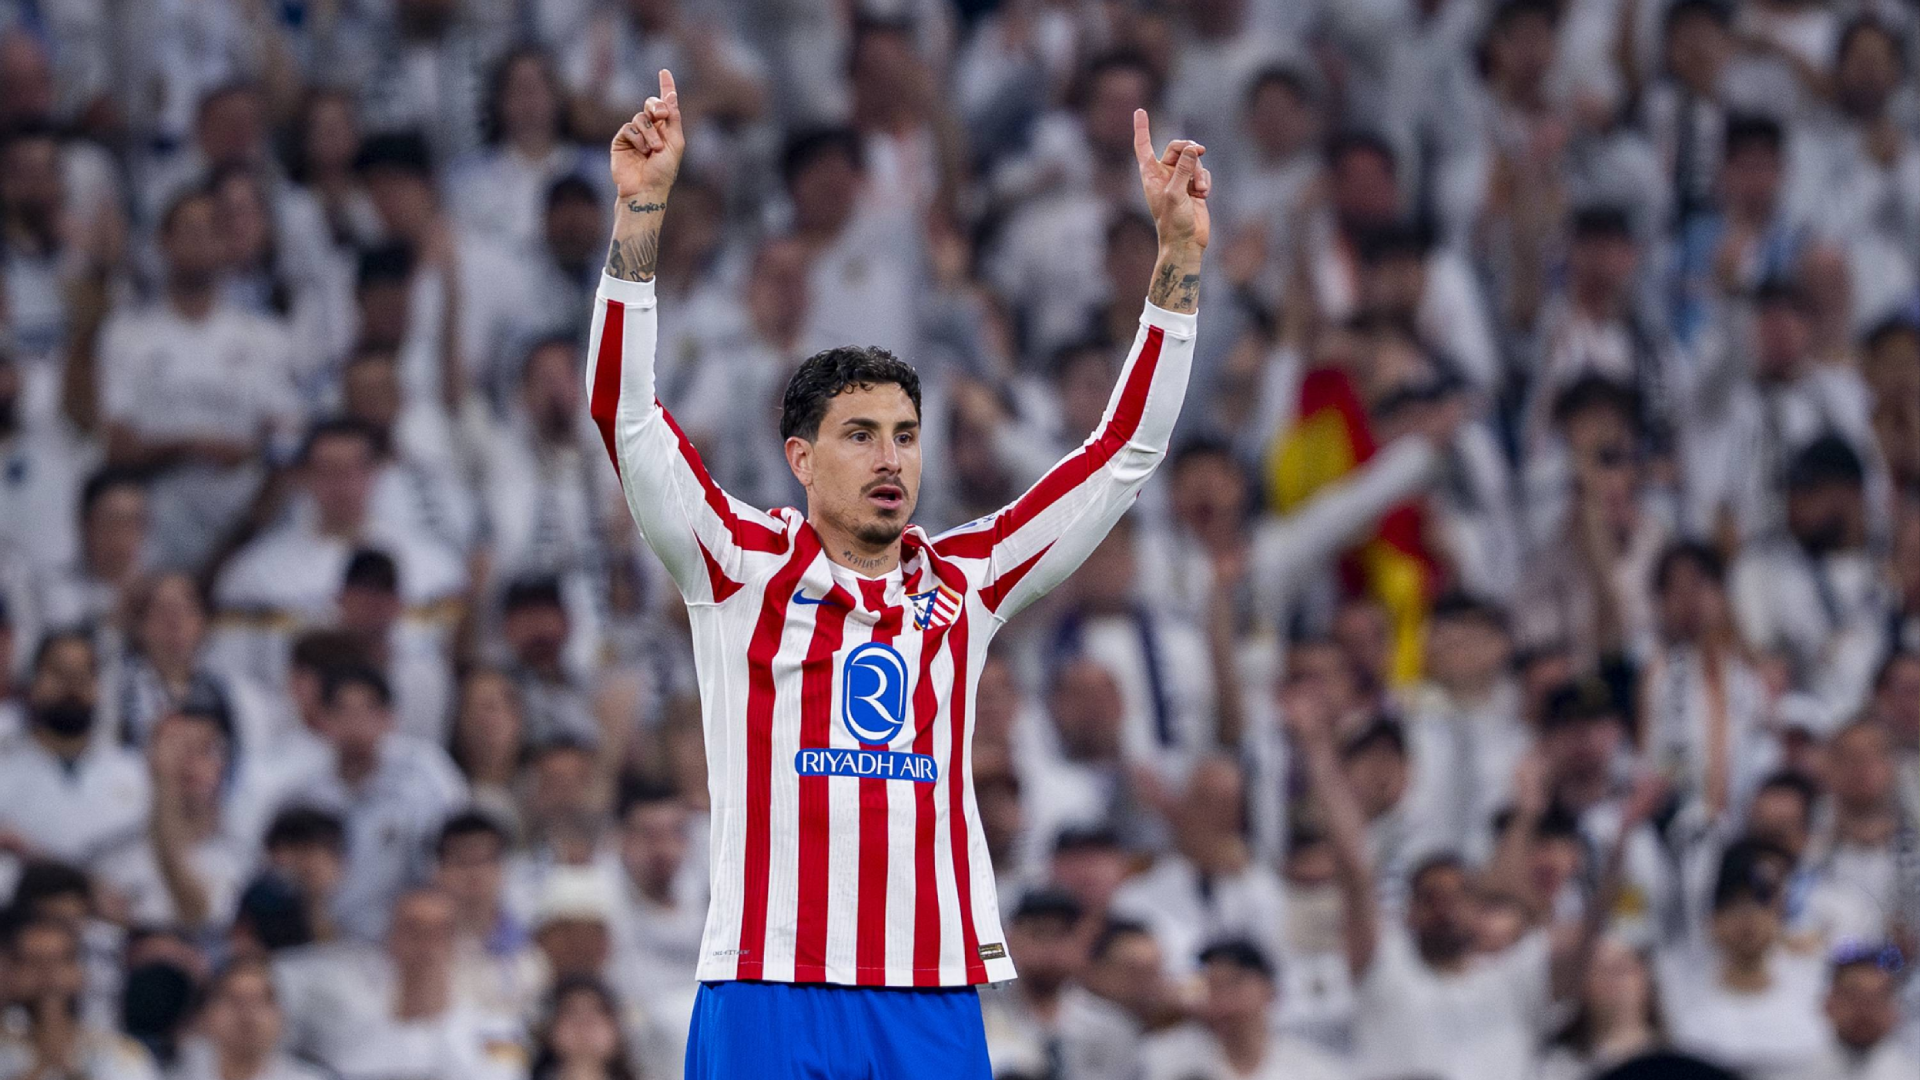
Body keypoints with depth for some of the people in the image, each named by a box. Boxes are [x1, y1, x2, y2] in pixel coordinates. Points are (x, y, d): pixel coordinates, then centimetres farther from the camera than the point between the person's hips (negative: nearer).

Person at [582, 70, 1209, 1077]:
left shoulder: (966, 580, 12)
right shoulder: (743, 567, 4)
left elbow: (1125, 450, 13)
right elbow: (626, 416, -5)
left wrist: (1178, 258, 7)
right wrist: (639, 214, -14)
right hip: (767, 991, -3)